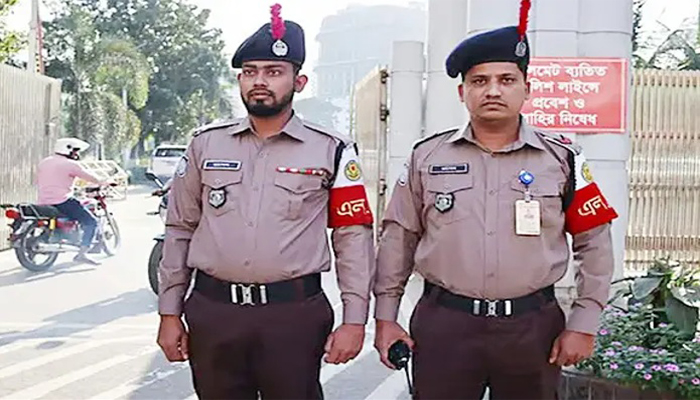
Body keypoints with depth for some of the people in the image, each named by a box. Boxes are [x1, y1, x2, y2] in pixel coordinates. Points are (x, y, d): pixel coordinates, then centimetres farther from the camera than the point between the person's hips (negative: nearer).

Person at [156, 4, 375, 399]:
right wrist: (170, 312, 8)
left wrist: (354, 319, -4)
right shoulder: (206, 144, 7)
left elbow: (353, 238, 0)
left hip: (295, 313, -2)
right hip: (212, 311, 3)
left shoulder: (331, 150, 0)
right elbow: (179, 231, 11)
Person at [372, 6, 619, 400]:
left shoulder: (562, 157, 0)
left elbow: (594, 244, 3)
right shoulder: (427, 156, 2)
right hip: (442, 324, 0)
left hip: (533, 326, 0)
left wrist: (584, 323, -1)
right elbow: (399, 239, 7)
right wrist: (386, 316, 5)